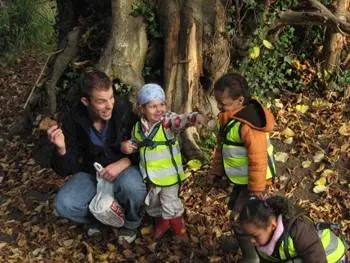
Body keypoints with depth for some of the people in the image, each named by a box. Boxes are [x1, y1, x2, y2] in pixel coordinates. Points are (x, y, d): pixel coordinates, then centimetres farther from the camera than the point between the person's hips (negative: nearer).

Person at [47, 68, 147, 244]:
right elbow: (66, 170, -13)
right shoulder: (73, 121, -17)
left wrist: (123, 163, -27)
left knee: (131, 185, -36)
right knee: (64, 205, -24)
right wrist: (61, 149, -35)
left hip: (124, 168, -1)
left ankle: (131, 223, -2)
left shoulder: (125, 110, -22)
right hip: (91, 172, 2)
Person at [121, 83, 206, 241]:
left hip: (168, 175, -5)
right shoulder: (138, 127, -2)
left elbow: (181, 120, -40)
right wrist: (126, 147, -9)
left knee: (171, 206, 10)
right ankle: (161, 223, 51)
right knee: (151, 205, 23)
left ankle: (179, 230, 38)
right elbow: (135, 144, 14)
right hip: (149, 176, 5)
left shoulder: (168, 121, -19)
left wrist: (194, 117, -62)